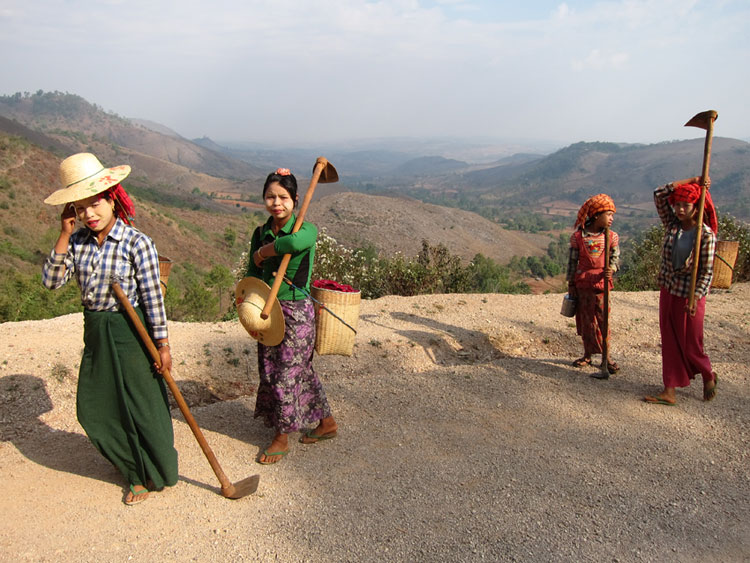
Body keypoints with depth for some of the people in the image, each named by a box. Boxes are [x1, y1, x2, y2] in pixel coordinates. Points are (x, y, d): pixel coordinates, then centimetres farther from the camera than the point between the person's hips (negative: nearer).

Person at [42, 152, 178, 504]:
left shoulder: (137, 243, -16)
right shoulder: (78, 241, 0)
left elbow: (152, 297, -14)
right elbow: (51, 281, -7)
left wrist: (162, 345, -12)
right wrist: (64, 235, -13)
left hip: (130, 330, -6)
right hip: (95, 330, 6)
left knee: (140, 403, 6)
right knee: (93, 406, 17)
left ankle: (149, 474, 29)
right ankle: (129, 460, 43)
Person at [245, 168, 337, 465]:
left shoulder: (306, 229, -14)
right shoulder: (260, 233, 5)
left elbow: (296, 242, -40)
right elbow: (253, 275, 10)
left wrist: (263, 252, -23)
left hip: (297, 312, -7)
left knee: (287, 373, 3)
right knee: (280, 371, 16)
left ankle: (281, 438, 25)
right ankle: (326, 423, 35)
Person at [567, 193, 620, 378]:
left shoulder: (612, 236, -1)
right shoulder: (578, 236, -4)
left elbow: (615, 258, -2)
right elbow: (572, 261, 2)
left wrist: (611, 269, -26)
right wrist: (570, 284, 3)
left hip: (601, 284, 0)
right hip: (582, 284, 0)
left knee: (602, 319, 3)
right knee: (585, 319, 10)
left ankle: (605, 356, 14)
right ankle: (587, 355, 24)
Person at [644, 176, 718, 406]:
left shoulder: (706, 235, -12)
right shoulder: (672, 225, 1)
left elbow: (707, 271, -12)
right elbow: (659, 194, -4)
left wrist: (695, 298, -19)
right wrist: (692, 181, -7)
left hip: (690, 294, -5)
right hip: (667, 292, 5)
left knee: (690, 345, 6)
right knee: (669, 343, 6)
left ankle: (708, 376, 35)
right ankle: (670, 391, 12)